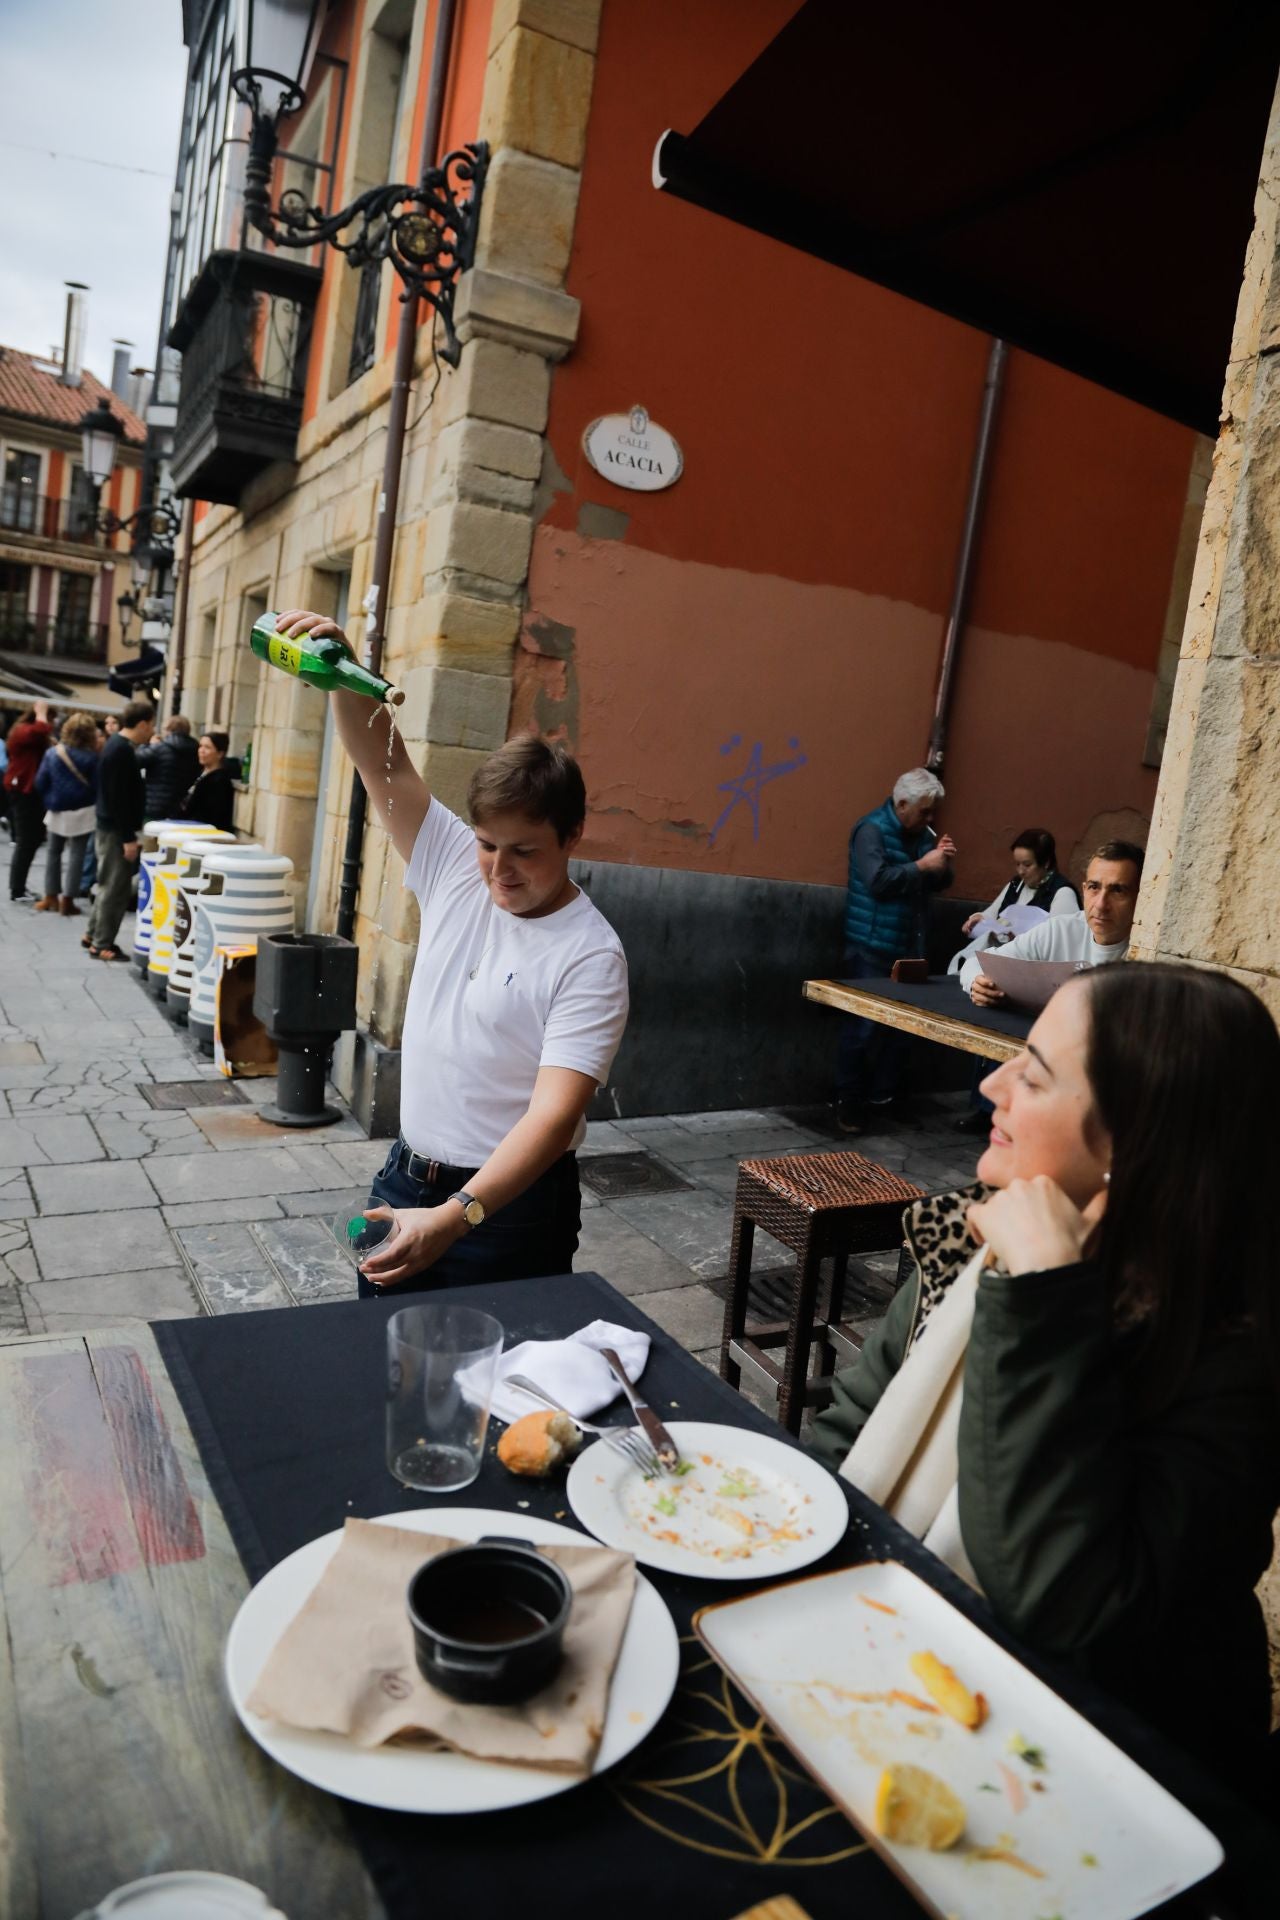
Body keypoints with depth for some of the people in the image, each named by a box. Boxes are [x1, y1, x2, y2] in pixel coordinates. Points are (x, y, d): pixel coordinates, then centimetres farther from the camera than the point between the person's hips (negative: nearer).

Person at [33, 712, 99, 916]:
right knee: (76, 855, 1)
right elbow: (97, 786, -9)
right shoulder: (92, 757, -9)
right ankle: (67, 901, 1)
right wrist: (97, 811, 1)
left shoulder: (52, 753, -1)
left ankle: (51, 897, 18)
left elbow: (40, 783, 0)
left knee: (53, 853, 16)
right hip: (82, 812, -3)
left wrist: (50, 802, 12)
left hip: (57, 811, 3)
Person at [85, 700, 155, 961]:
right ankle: (102, 945, 4)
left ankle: (92, 935, 28)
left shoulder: (118, 744, 12)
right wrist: (128, 837, -22)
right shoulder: (122, 750, -20)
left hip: (111, 827, 10)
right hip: (116, 830, -10)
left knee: (109, 885, 18)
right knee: (115, 888, -3)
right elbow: (119, 798, -23)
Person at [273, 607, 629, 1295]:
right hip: (406, 1179, 6)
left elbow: (554, 1113, -27)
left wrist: (454, 1216, -37)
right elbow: (385, 766, -2)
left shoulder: (589, 956, -21)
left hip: (510, 1201, -6)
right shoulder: (455, 866, -2)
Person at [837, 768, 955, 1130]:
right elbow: (878, 880, -21)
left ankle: (880, 1100, 15)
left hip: (908, 947, 7)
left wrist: (943, 865, -2)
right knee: (863, 1025, -5)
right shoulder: (872, 829, -9)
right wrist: (922, 865, -18)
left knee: (899, 1026, 5)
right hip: (872, 947, -7)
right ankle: (848, 1103, 4)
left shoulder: (922, 834, 13)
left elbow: (936, 885, 18)